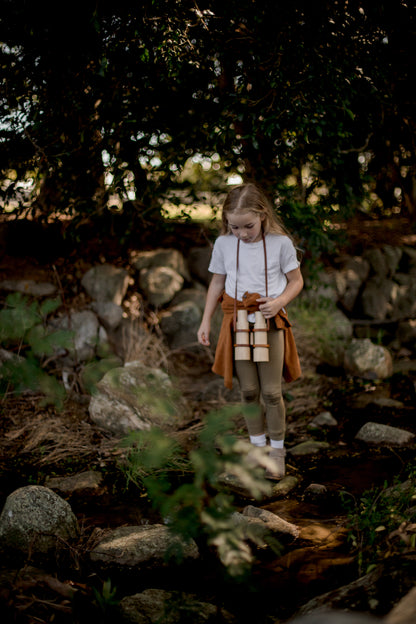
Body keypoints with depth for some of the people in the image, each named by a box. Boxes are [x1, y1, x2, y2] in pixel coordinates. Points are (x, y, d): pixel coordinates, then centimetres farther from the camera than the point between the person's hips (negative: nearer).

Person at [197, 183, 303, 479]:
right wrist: (206, 320, 7)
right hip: (238, 324, 2)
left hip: (270, 323, -2)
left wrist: (279, 302, -16)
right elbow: (217, 283, 10)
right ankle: (258, 444, 25)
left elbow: (296, 280, 2)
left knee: (271, 391, 1)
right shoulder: (223, 244, -1)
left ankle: (277, 448, 19)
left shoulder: (280, 242, -8)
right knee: (249, 390, 8)